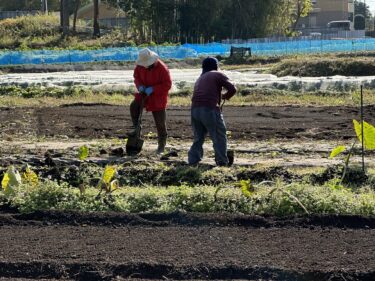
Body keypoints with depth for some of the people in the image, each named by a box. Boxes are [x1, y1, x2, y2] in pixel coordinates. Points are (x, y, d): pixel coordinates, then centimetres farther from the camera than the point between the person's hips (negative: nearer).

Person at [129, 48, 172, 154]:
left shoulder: (162, 68, -23)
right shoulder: (140, 65, -7)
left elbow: (167, 85, -20)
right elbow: (136, 76, 8)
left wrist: (153, 89, -28)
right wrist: (140, 86, -13)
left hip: (158, 97, -5)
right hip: (144, 94, 5)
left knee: (160, 122, 1)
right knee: (134, 106, -21)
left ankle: (161, 145, 16)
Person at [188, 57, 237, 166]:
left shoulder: (200, 79, 28)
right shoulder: (218, 75, 8)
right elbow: (232, 89, -1)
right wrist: (225, 96, 18)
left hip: (195, 109, 6)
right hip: (210, 109, -6)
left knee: (198, 137, 18)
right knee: (219, 136, 6)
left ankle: (193, 160, 12)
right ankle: (222, 161, 6)